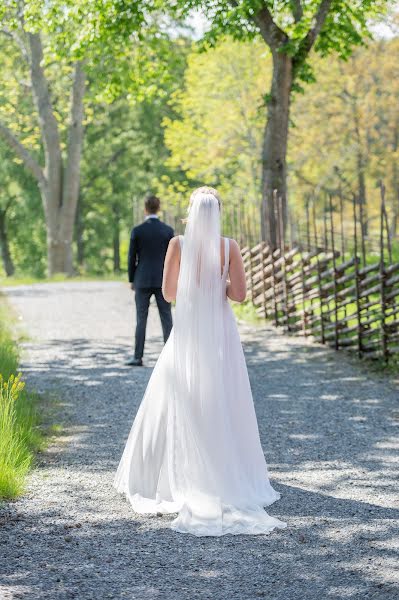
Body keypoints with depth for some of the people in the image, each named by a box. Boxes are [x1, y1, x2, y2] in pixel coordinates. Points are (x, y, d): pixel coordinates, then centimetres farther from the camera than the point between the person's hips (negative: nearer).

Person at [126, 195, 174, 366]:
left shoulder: (137, 230, -6)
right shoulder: (168, 230, -2)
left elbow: (132, 258, -3)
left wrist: (131, 280, 10)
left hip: (142, 281, -1)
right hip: (162, 281, 1)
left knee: (141, 319, 3)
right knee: (166, 319, 4)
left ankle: (138, 357, 1)